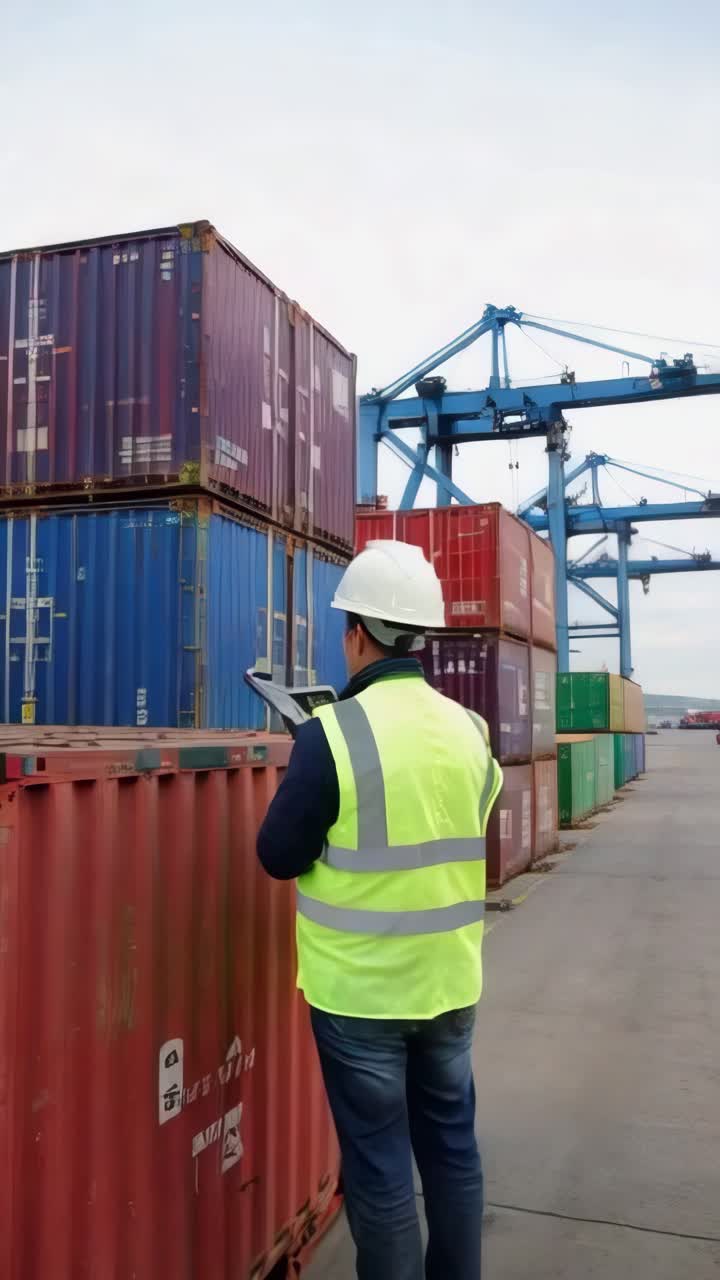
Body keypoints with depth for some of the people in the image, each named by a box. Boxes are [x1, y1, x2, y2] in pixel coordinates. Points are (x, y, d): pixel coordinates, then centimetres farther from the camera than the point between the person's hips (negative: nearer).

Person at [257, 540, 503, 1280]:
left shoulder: (332, 734, -19)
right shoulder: (471, 731, -2)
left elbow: (279, 857, -10)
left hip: (360, 990, -5)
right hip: (452, 982, 5)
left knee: (379, 1165, 9)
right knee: (453, 1148, 20)